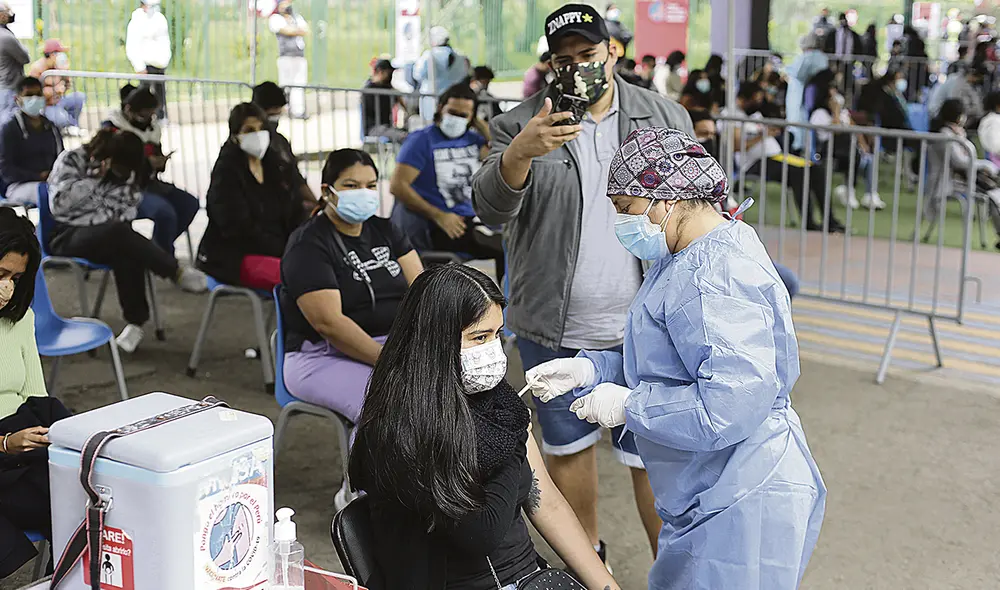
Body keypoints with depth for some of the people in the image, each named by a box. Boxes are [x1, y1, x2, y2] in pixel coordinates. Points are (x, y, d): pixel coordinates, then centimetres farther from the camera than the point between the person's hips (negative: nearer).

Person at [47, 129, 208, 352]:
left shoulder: (125, 172, 9)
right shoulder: (71, 160, -6)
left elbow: (130, 207, 8)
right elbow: (58, 204, -14)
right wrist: (93, 178, -19)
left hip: (107, 235, 4)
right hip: (66, 235, -4)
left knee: (126, 254, -34)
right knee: (118, 233, -37)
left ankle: (135, 323, -29)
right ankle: (177, 272, -31)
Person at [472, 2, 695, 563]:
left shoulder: (666, 118, 3)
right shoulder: (521, 125, -2)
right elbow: (491, 208, -15)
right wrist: (519, 153, -35)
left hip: (645, 330, -1)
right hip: (555, 331, 1)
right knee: (568, 448, 16)